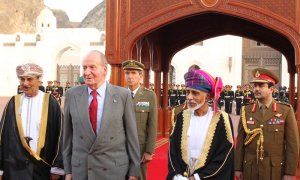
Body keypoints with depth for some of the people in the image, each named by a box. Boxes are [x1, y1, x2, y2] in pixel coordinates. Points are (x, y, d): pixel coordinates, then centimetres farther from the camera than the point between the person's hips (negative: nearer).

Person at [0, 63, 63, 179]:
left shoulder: (50, 103, -3)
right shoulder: (13, 103, 4)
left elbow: (58, 134, -4)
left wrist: (57, 167, -7)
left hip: (43, 166, -1)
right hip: (15, 166, 2)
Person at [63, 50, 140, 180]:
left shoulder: (123, 95, -5)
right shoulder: (72, 95, 0)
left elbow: (131, 134, -1)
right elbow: (68, 134, 4)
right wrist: (68, 169, 5)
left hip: (114, 169, -1)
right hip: (80, 169, 2)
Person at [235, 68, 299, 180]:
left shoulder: (286, 111, -5)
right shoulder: (246, 111, 2)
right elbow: (240, 142, 4)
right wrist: (238, 168, 2)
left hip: (276, 170, -2)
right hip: (250, 169, 2)